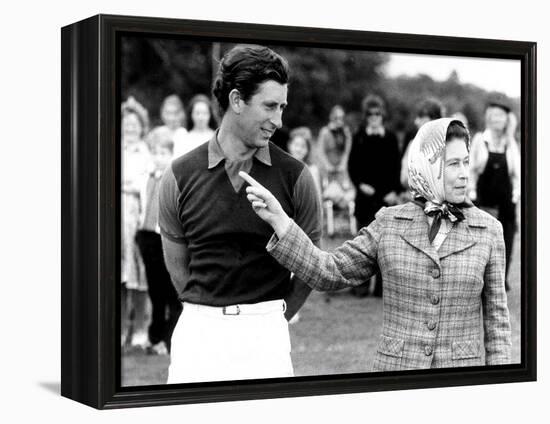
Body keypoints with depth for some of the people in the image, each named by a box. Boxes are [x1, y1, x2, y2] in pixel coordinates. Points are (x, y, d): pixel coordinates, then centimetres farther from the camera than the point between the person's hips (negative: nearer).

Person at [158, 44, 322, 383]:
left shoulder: (295, 177, -3)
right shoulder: (180, 176, 0)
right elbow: (178, 266, 9)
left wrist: (276, 317, 7)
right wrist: (210, 313, 7)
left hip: (266, 333, -1)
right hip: (199, 330, 1)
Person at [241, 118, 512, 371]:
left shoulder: (488, 230, 0)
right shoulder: (388, 224, 2)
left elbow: (495, 314, 4)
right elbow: (331, 272, 0)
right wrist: (278, 219, -9)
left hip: (462, 369, 0)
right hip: (394, 366, 1)